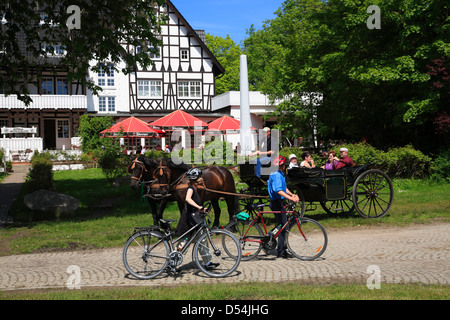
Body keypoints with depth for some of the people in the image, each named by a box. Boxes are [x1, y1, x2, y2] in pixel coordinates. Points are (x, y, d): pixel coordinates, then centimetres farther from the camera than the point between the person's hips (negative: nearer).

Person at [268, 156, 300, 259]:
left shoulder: (281, 174, 15)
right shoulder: (277, 175, -19)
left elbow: (284, 187, 23)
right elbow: (279, 191, -30)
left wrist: (292, 194, 8)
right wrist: (291, 198, -37)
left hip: (279, 202, 11)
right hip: (276, 203, -11)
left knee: (282, 226, 17)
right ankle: (281, 251, -4)